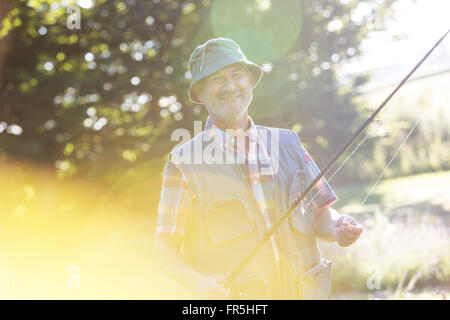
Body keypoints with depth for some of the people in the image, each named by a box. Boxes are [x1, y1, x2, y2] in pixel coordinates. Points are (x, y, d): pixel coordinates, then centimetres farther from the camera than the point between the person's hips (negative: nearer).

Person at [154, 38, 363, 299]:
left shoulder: (286, 143, 13)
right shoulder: (184, 162, 2)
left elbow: (320, 212, 17)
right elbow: (166, 246, 2)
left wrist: (336, 227, -4)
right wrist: (198, 283, -14)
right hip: (230, 297, -4)